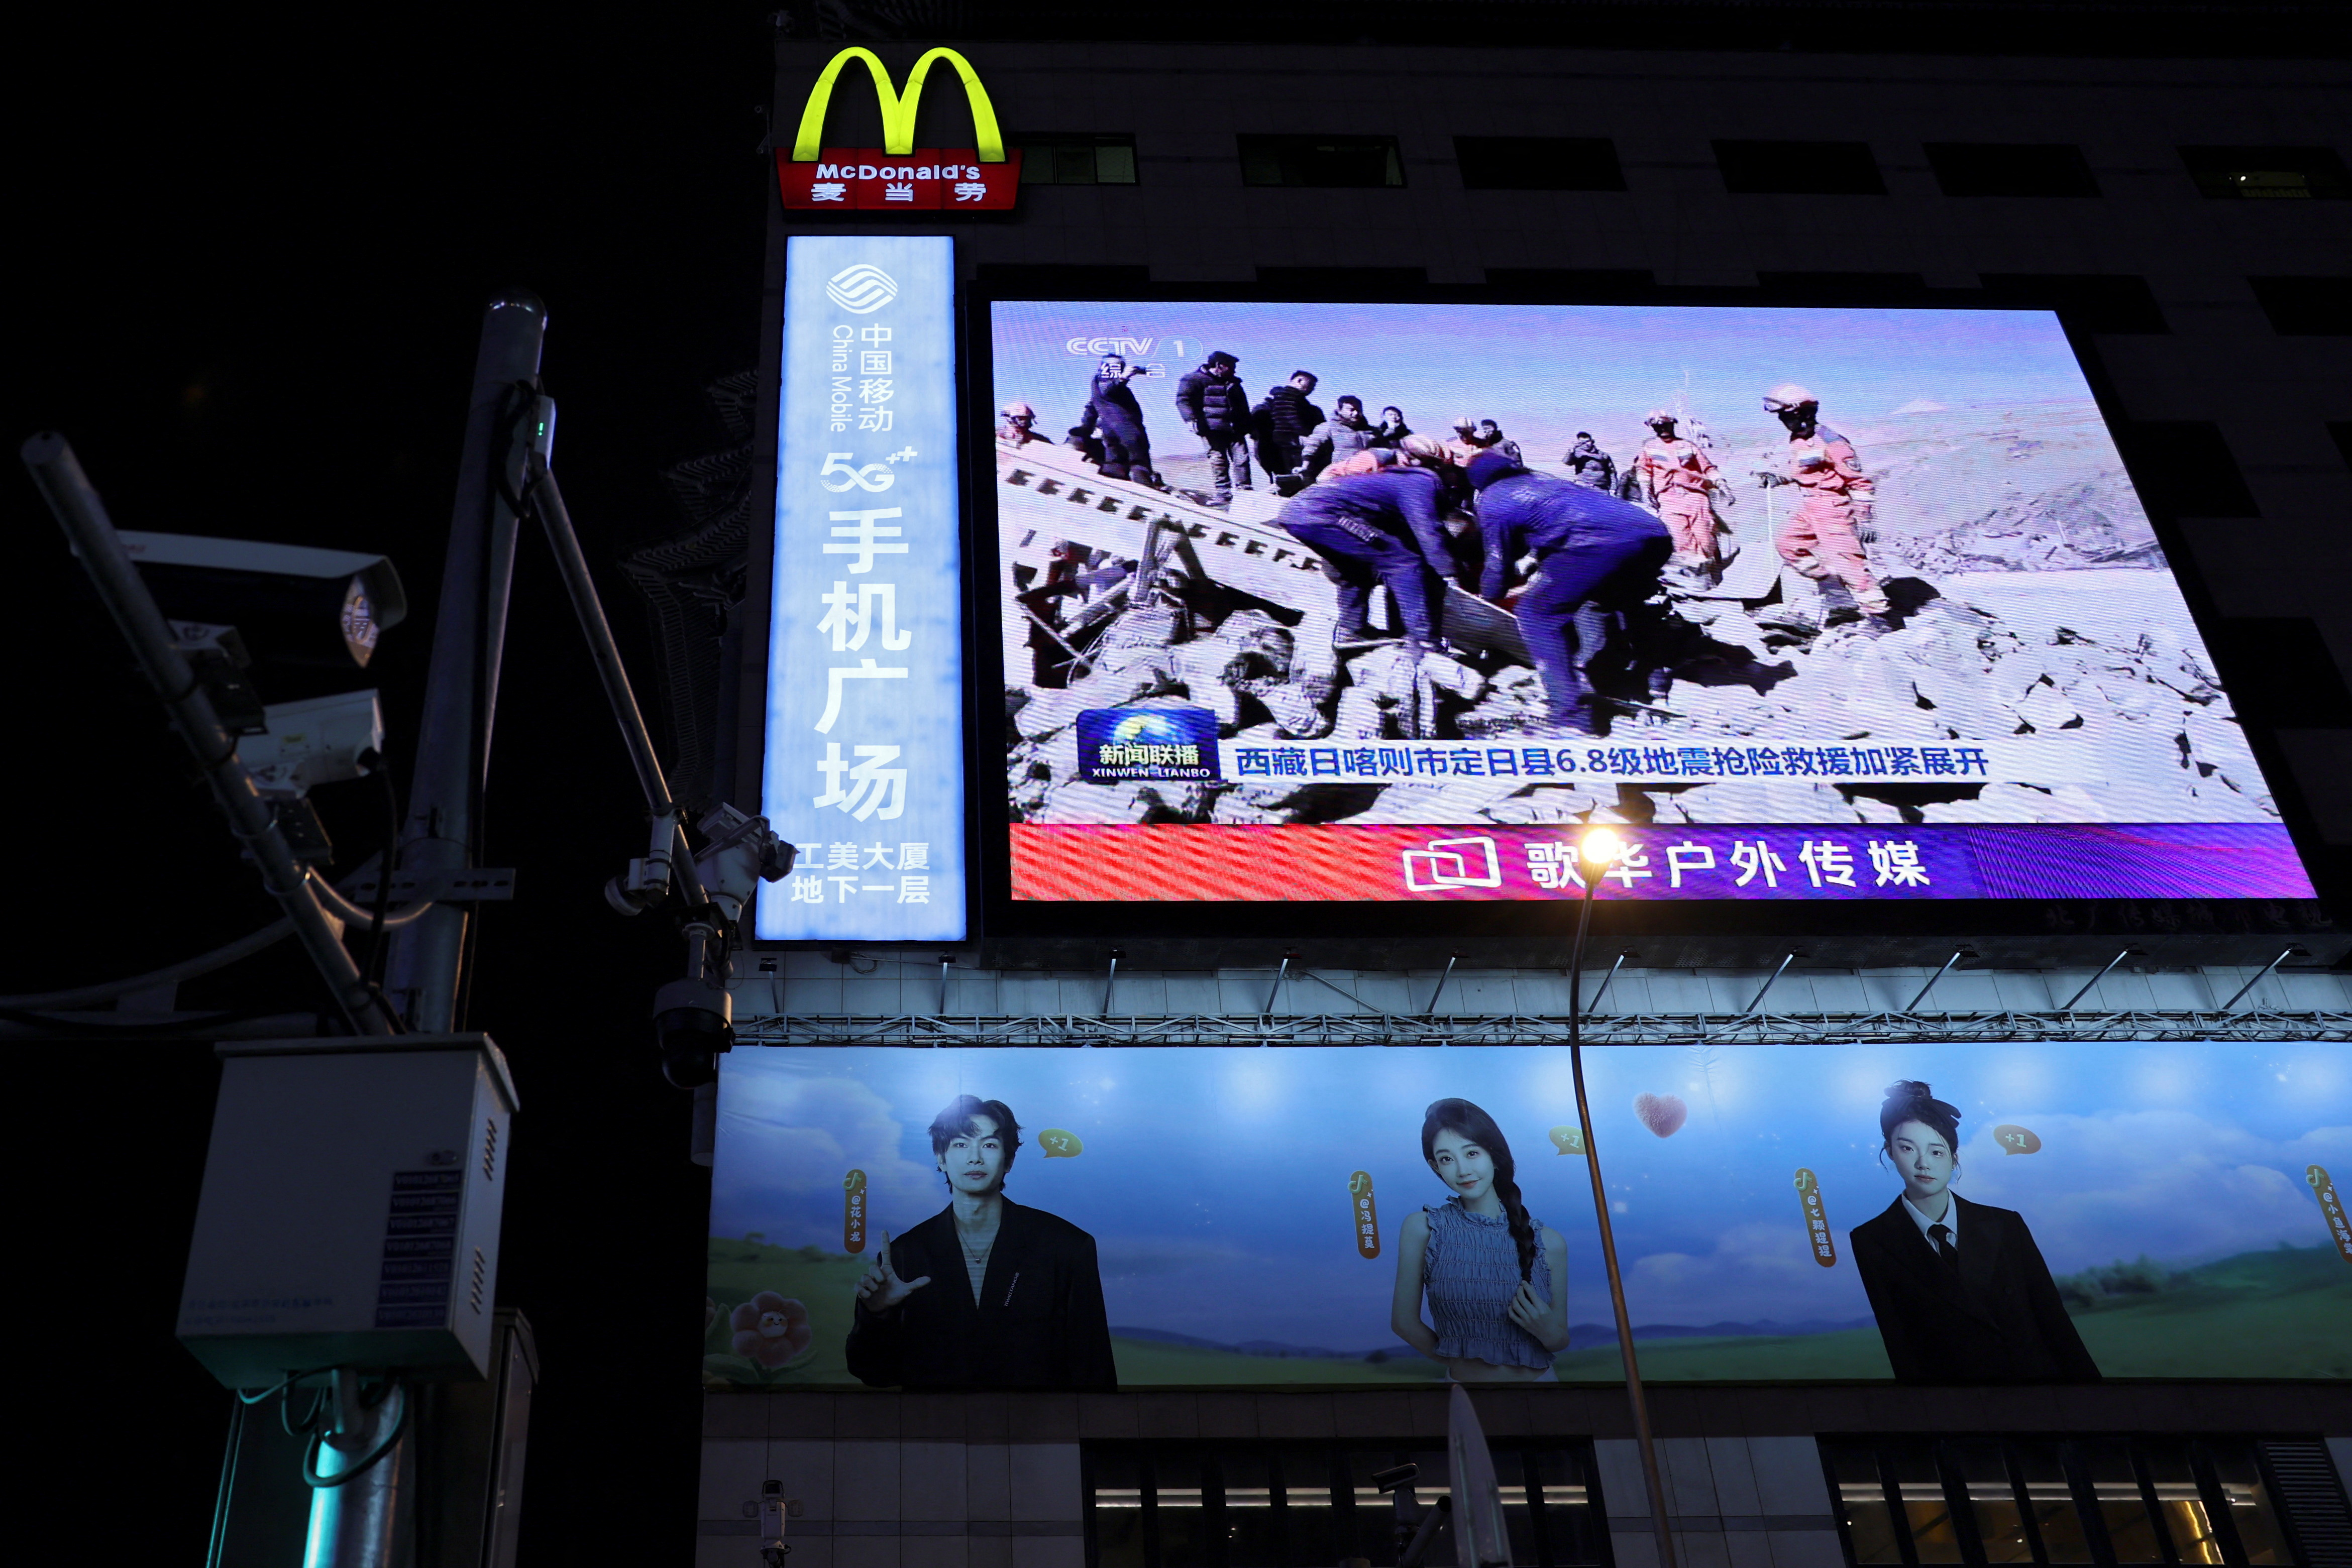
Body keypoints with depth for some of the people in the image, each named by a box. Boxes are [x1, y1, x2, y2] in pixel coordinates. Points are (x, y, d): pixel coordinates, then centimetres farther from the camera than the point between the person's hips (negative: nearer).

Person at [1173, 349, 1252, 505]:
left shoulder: (1233, 382, 22)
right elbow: (1183, 400, -8)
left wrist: (1248, 426, 27)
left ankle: (1244, 491, 2)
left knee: (1242, 459, -2)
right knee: (1218, 461, -10)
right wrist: (1191, 419, -20)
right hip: (1213, 429, -6)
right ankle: (1223, 494, -8)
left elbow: (1243, 406, 31)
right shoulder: (1194, 380, -1)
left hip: (1235, 429, 6)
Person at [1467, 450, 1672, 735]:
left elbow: (1498, 561, 21)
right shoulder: (1542, 479, 35)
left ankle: (1571, 716, -9)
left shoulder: (1491, 501, 15)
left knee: (1537, 613, 2)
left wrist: (1489, 599, 39)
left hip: (1604, 541, -7)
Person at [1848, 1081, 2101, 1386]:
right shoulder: (1871, 1242, -1)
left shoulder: (2006, 1225, 5)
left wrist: (2087, 1381, -2)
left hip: (2041, 1374, 2)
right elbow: (1903, 1351, -2)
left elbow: (2054, 1320, 5)